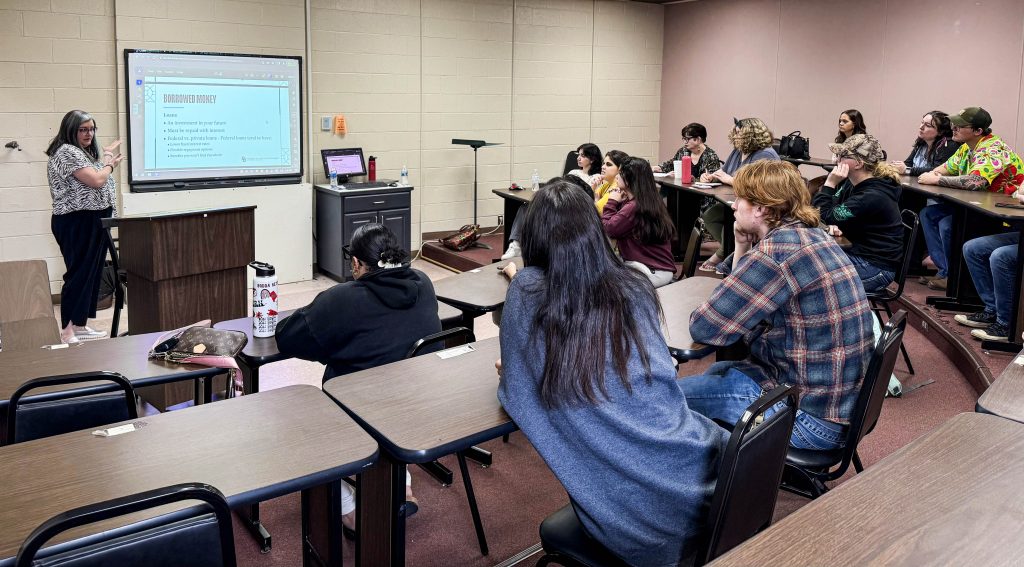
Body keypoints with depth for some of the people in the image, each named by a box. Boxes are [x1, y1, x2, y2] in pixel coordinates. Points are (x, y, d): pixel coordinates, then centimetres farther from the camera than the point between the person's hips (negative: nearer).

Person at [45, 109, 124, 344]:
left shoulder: (85, 152, 18)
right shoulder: (67, 152, -13)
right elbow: (96, 180, -21)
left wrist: (106, 158, 18)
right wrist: (109, 164, -2)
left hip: (93, 221, 10)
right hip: (76, 223, -10)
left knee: (92, 273, 11)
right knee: (79, 274, -9)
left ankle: (80, 325, 18)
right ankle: (66, 333, -7)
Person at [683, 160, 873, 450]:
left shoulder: (777, 249, -22)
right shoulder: (812, 235, 7)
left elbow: (703, 328, -17)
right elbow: (744, 299, 15)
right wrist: (742, 247, 4)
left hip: (811, 416, -10)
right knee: (718, 370, 28)